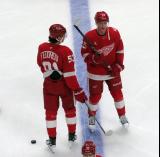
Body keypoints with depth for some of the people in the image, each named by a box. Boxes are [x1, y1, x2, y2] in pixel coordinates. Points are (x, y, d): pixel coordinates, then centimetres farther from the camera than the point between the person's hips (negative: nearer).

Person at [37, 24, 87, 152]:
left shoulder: (42, 48, -10)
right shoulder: (65, 51, -25)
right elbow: (69, 75, -23)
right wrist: (78, 91, -16)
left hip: (49, 85, 3)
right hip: (64, 85, -3)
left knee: (51, 112, 14)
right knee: (70, 109, 20)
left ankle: (52, 141, 21)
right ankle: (72, 136, 33)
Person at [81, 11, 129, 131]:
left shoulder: (114, 33, -11)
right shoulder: (89, 36, -18)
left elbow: (120, 49, 0)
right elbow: (85, 53, -11)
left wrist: (119, 65, -6)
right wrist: (94, 58, -30)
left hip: (112, 70, 2)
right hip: (95, 72, -2)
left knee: (117, 93, 10)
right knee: (95, 96, 8)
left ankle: (122, 116, 33)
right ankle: (92, 116, 34)